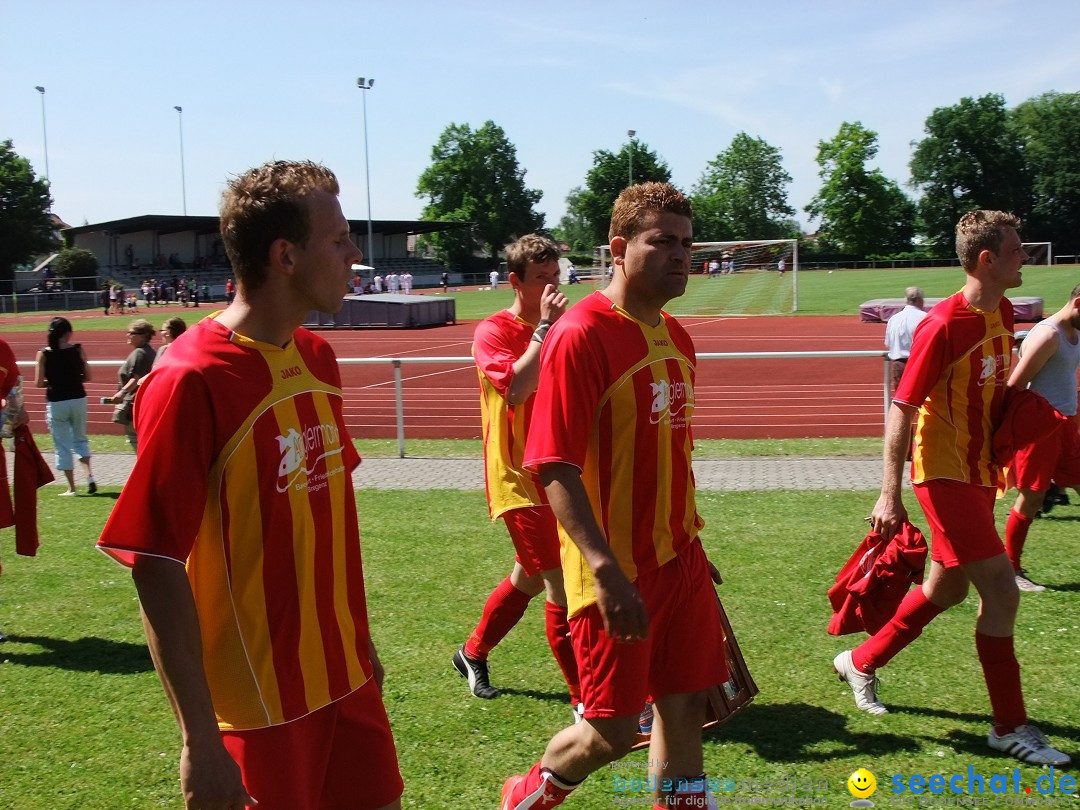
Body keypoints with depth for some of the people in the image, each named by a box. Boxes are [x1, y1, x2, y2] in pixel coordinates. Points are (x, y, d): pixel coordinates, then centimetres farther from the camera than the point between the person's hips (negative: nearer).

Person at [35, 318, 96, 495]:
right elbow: (87, 377, 0)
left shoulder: (44, 354, -7)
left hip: (56, 402, -2)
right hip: (78, 399, 2)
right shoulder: (78, 350, -4)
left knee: (62, 445, 9)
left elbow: (38, 383, -7)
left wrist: (53, 382, 11)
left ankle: (72, 488, 11)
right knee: (80, 439, 21)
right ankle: (89, 475, 2)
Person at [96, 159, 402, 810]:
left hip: (347, 677, 7)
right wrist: (201, 740, -18)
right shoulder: (190, 382, -19)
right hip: (261, 702, -7)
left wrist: (360, 642, 16)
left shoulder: (318, 357, 4)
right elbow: (157, 569, -19)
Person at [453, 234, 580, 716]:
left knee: (529, 578, 20)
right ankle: (586, 702, 0)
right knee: (561, 587, -9)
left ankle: (473, 653, 41)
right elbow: (516, 386, -30)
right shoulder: (494, 332, -11)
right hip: (518, 479, -8)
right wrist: (544, 327, -24)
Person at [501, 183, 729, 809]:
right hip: (618, 576, -7)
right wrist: (606, 570, -27)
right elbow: (555, 467, -20)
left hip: (680, 562, 7)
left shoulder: (677, 338, 9)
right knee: (613, 732, 4)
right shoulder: (580, 336, -16)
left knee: (687, 709, 13)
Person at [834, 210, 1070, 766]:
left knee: (948, 589, 16)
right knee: (1001, 590, -8)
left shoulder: (1003, 313, 6)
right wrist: (890, 495, -22)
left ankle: (861, 662, 34)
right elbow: (902, 408, -19)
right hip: (945, 473, -9)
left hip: (979, 471, 9)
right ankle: (1010, 726, 7)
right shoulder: (943, 325, -19)